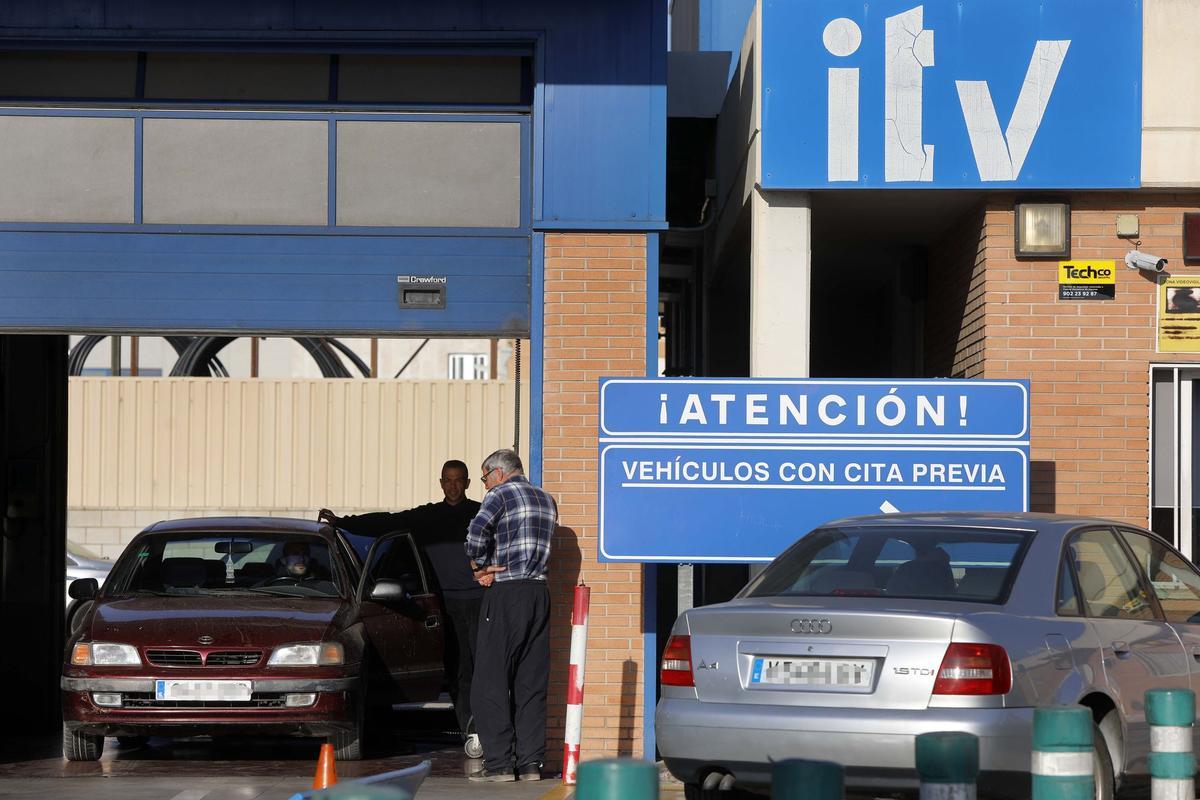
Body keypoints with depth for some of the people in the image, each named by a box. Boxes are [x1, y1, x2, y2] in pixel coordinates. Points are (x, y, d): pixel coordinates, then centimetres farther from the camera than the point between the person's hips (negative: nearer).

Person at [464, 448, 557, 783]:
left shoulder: (500, 494, -4)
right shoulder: (547, 499, 19)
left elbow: (478, 531, -20)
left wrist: (480, 565, -4)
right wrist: (492, 566, 9)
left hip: (506, 594, -7)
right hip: (539, 592, 7)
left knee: (491, 682, -3)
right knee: (532, 683, 8)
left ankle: (499, 762, -8)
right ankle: (530, 762, 5)